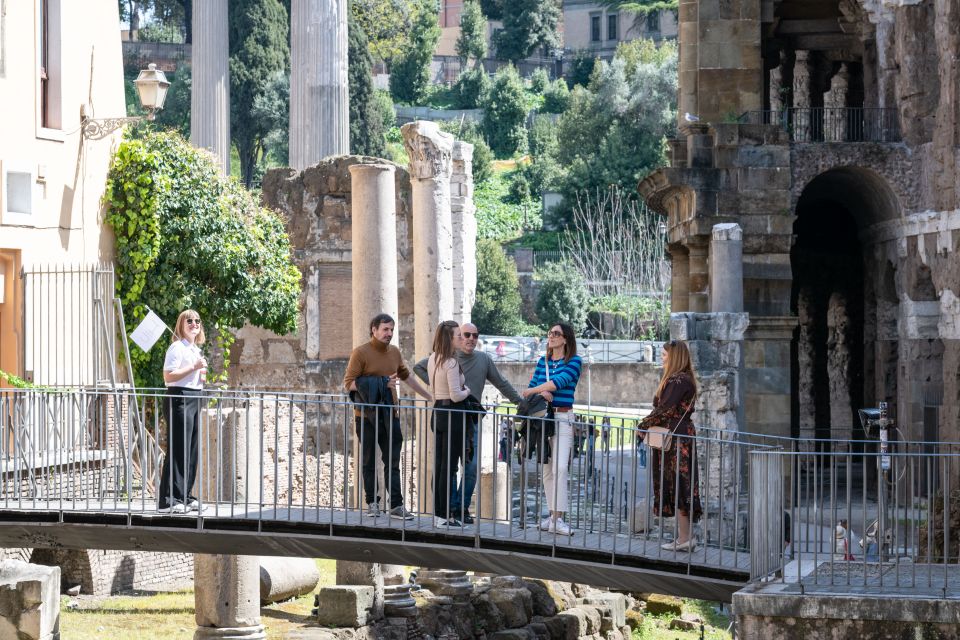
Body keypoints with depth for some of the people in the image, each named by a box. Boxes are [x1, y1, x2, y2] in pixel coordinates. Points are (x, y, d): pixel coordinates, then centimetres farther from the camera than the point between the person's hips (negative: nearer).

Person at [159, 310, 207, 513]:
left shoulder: (196, 350, 19)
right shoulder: (177, 347, -8)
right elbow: (168, 376, -17)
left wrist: (202, 375, 11)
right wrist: (194, 367, -19)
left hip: (194, 399, 9)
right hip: (179, 398, -9)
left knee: (191, 451, 10)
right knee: (178, 450, -11)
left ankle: (183, 497, 16)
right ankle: (169, 500, -10)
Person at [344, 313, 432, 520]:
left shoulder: (394, 352, 11)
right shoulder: (360, 353, -7)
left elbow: (407, 377, 25)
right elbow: (348, 383, -12)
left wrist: (429, 396, 29)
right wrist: (380, 383, -18)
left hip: (389, 415, 5)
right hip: (366, 417, -4)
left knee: (392, 463, 1)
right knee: (369, 462, 5)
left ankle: (396, 506, 1)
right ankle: (372, 503, 13)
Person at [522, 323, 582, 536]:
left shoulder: (574, 362, -2)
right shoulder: (542, 362, 14)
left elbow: (560, 381, -16)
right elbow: (531, 387, 9)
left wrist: (534, 390, -9)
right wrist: (542, 392, -13)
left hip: (563, 418, -5)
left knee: (560, 468, -14)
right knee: (547, 469, 6)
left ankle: (558, 518, -17)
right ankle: (552, 514, 12)